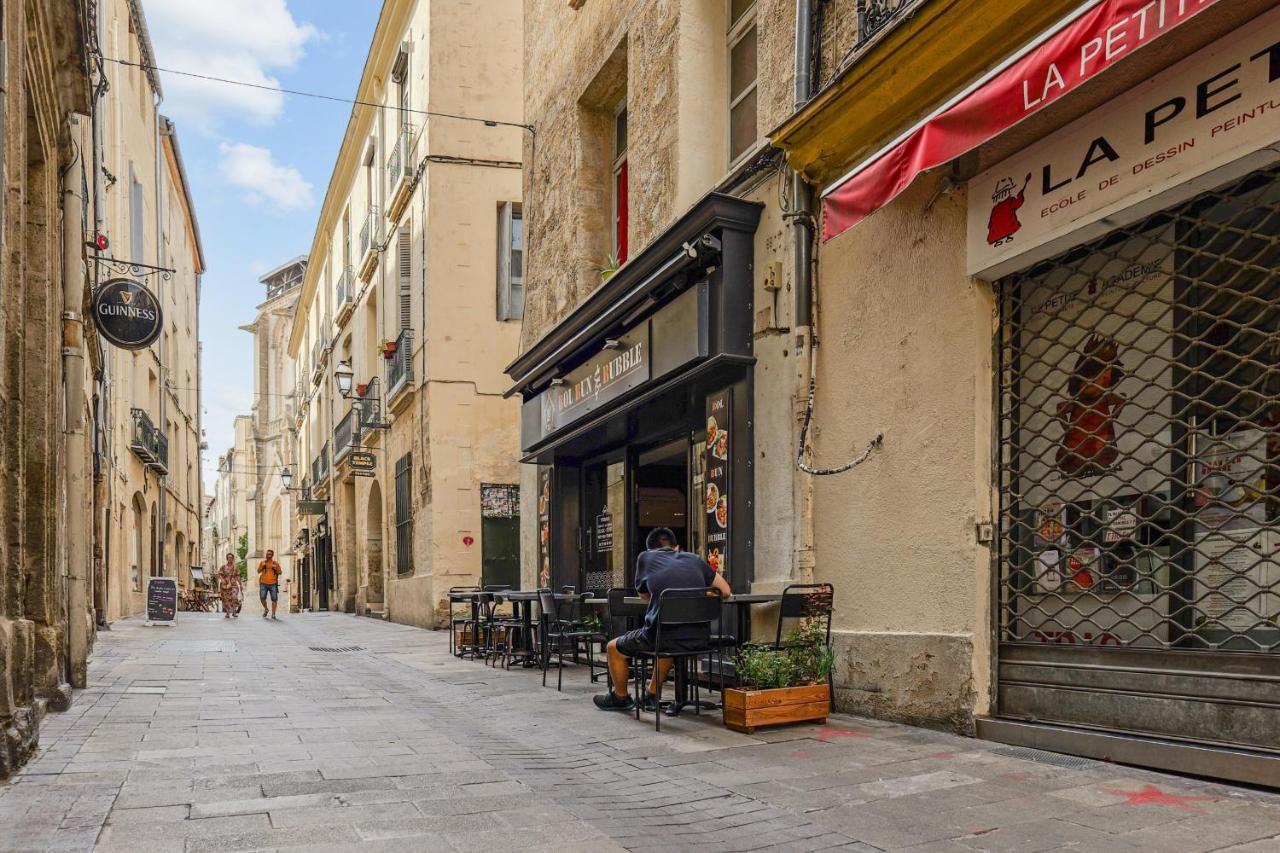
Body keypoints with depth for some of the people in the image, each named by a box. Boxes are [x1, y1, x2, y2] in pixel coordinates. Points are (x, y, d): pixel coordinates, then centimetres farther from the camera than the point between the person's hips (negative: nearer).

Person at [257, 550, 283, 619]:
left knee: (274, 599, -3)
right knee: (262, 598, -8)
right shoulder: (262, 562, 12)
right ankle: (265, 609, 19)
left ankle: (273, 614, 4)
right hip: (263, 583, 1)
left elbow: (280, 573, 8)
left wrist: (275, 568, -11)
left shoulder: (275, 563, 6)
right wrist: (262, 566, -6)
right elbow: (258, 571, 11)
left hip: (273, 584, -1)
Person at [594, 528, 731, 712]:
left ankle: (621, 697, 44)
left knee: (614, 648, 25)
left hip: (661, 636, -4)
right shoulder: (694, 559, 11)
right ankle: (652, 696, 49)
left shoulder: (645, 557, 6)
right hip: (697, 639, 4)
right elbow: (726, 591, 14)